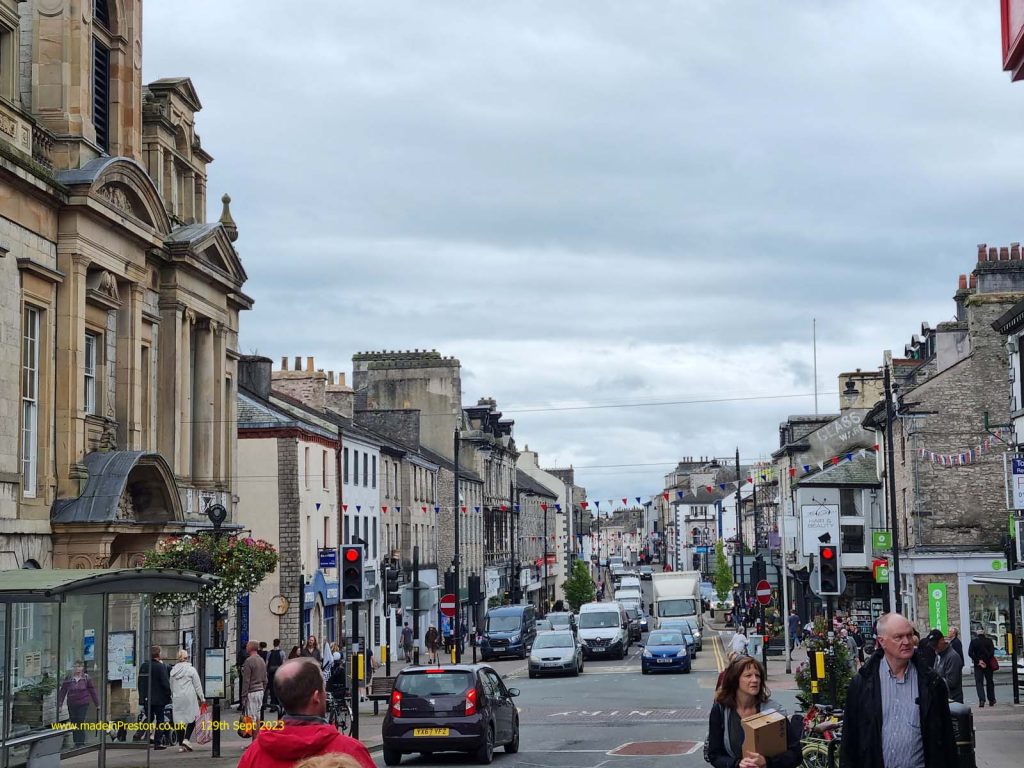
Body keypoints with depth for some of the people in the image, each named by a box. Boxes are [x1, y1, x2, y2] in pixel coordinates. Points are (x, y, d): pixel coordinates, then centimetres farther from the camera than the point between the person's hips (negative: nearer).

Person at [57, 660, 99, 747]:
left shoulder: (86, 678, 0)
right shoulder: (68, 679, 1)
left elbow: (92, 691, 6)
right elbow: (62, 691, 3)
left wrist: (97, 704, 9)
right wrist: (60, 704, -1)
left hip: (83, 704, -2)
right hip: (71, 705, 2)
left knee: (81, 724, -9)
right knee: (74, 724, 7)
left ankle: (81, 743, -5)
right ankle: (76, 743, 17)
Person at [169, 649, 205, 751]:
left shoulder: (173, 671, 9)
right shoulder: (191, 670, -4)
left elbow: (171, 686, 14)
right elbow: (197, 685, -2)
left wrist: (172, 698, 23)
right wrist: (202, 698, 5)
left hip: (177, 698, 4)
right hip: (189, 697, -4)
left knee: (179, 720, 6)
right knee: (192, 718, 5)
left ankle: (181, 745, 5)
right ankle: (186, 739, -13)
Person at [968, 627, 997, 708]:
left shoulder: (973, 642, -4)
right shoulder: (989, 641, -2)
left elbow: (970, 653, -12)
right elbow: (992, 652, -11)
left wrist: (978, 661, -9)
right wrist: (986, 661, -11)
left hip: (978, 665, -1)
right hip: (988, 664, 1)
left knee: (979, 682, 0)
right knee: (989, 682, 13)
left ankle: (981, 699, -17)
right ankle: (991, 700, 16)